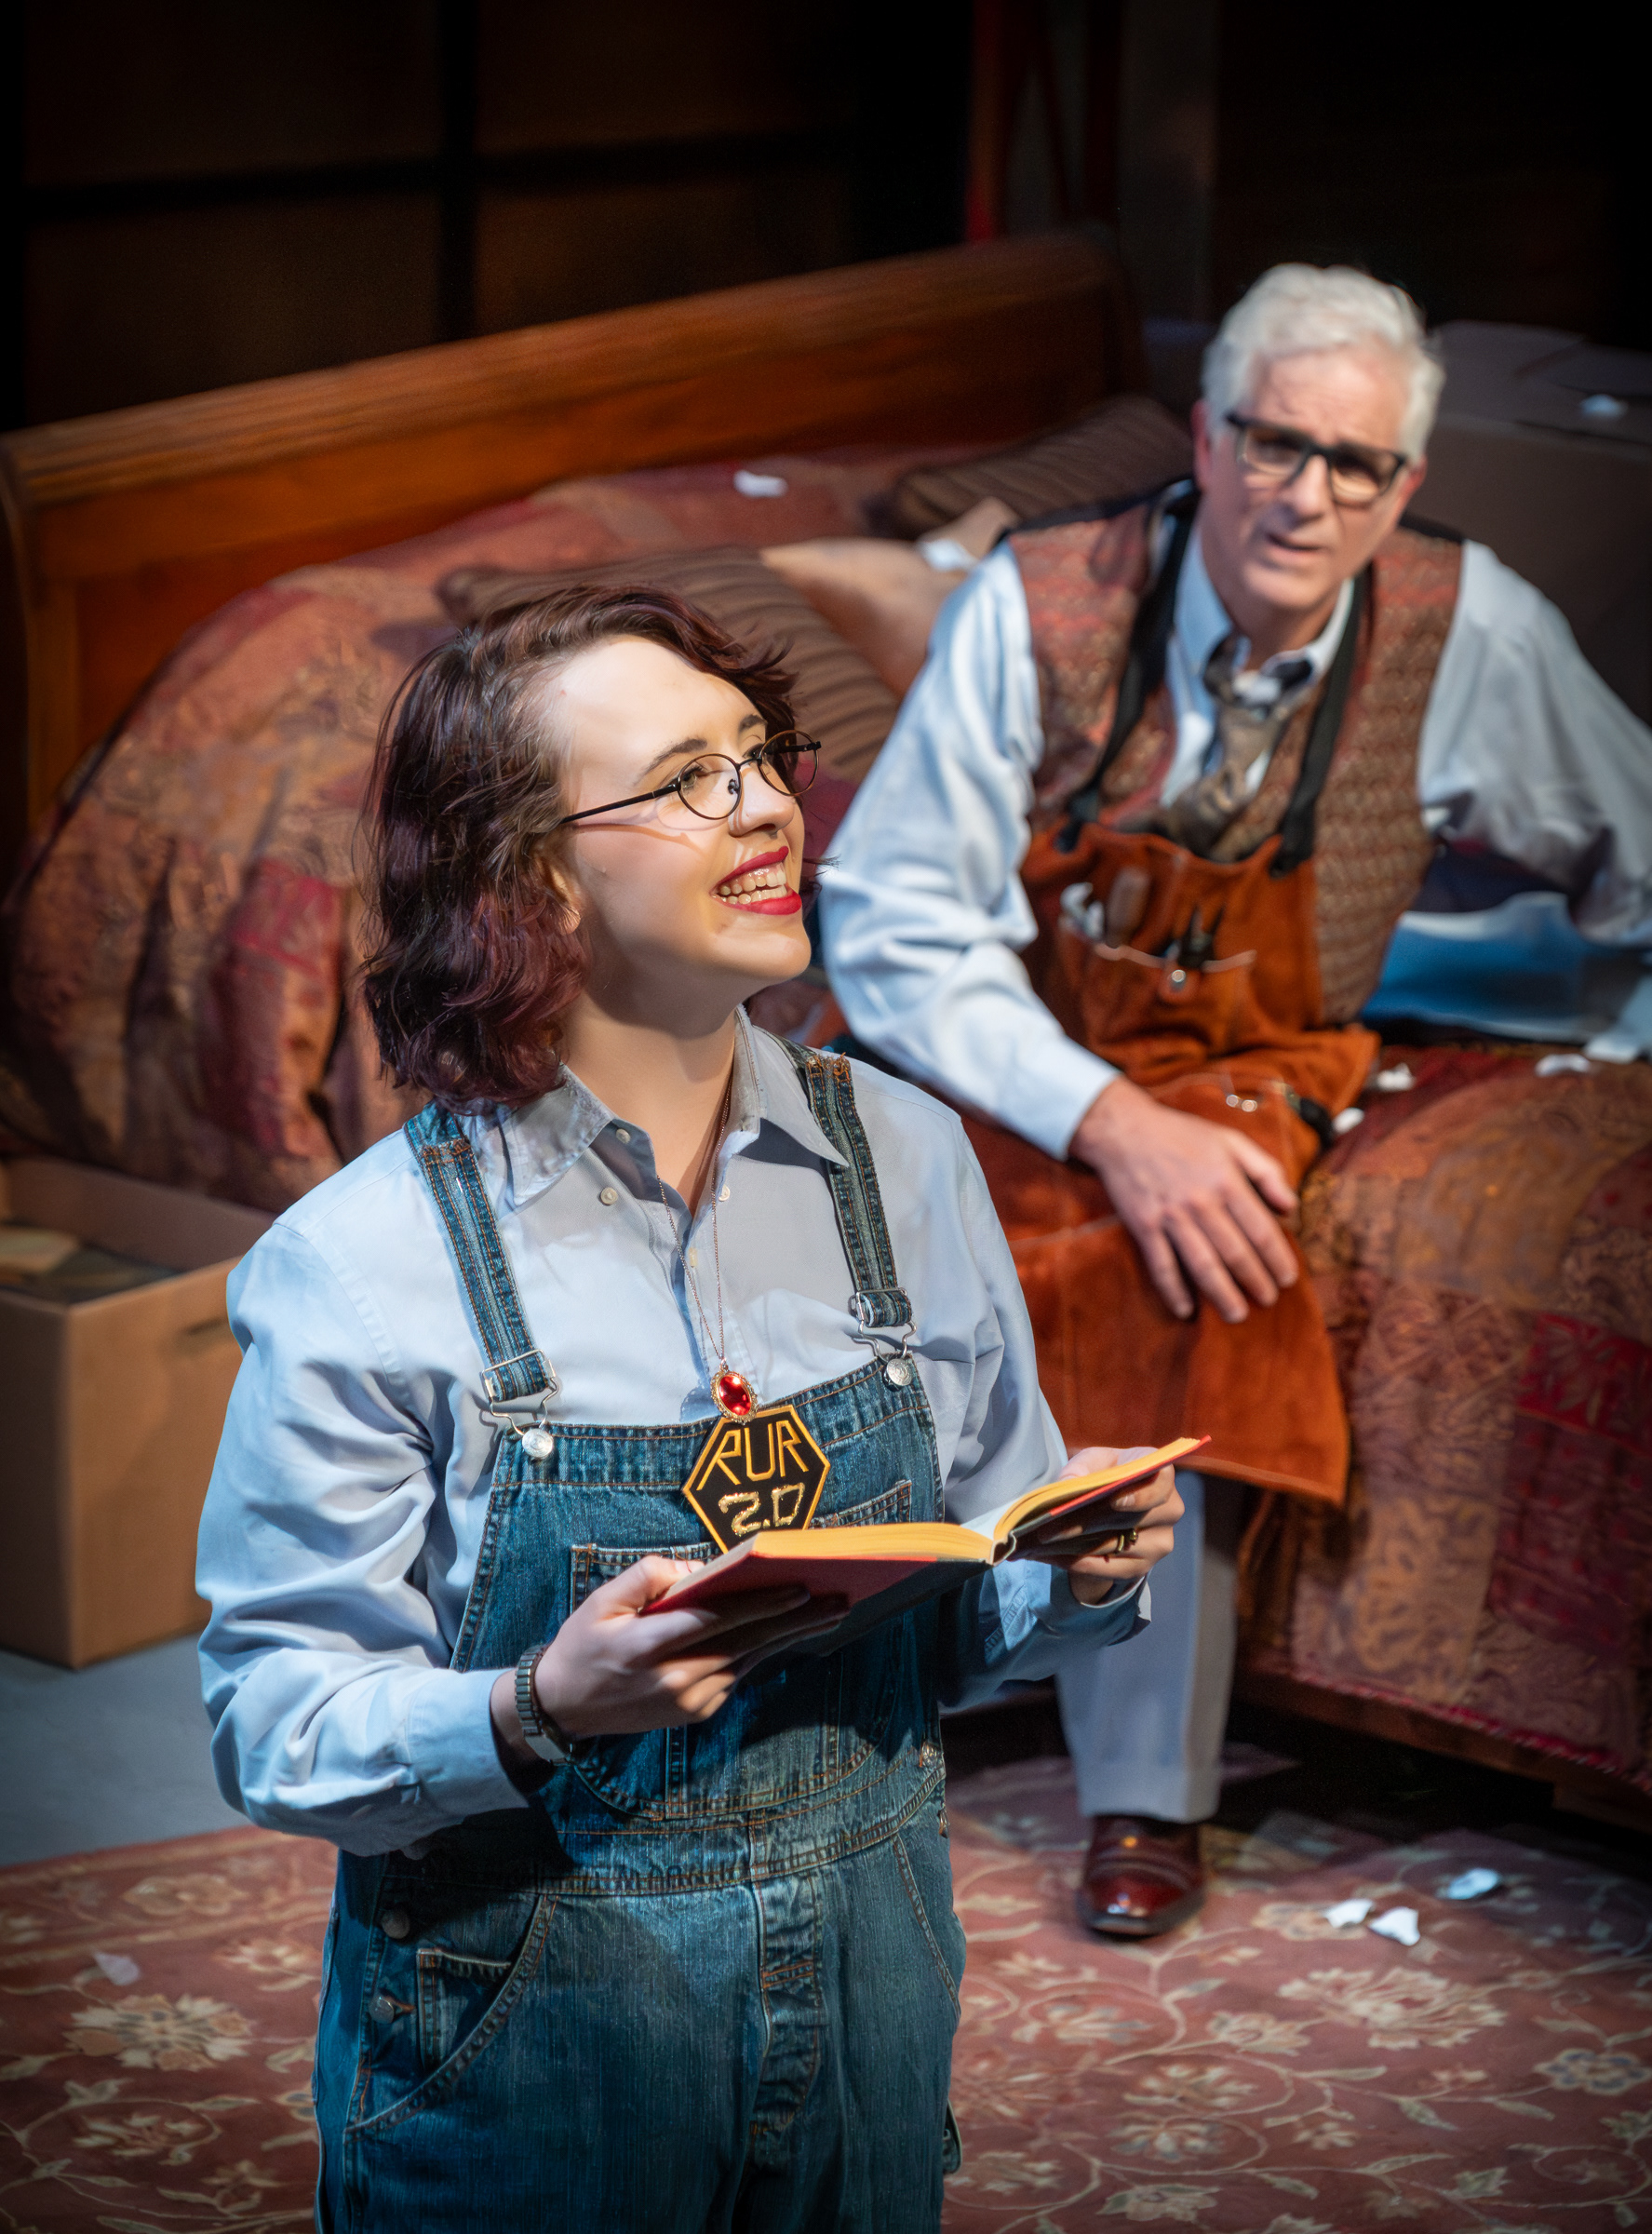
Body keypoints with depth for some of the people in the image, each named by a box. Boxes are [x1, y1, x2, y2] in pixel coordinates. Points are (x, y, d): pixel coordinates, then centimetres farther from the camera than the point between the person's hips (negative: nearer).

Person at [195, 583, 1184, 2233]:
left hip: (867, 1995, 4)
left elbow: (962, 1618, 9)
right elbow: (270, 1722, -12)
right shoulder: (369, 1262, -14)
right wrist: (541, 1710, -29)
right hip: (524, 2045, -4)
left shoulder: (903, 1158, -1)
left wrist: (1076, 1575, -12)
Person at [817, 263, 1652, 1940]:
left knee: (1183, 1274, -31)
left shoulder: (1475, 637, -10)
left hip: (1234, 1068, 0)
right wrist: (1108, 1126, -26)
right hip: (986, 1044, 0)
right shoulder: (1038, 607, -16)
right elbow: (887, 924, -15)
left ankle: (1150, 1796, -17)